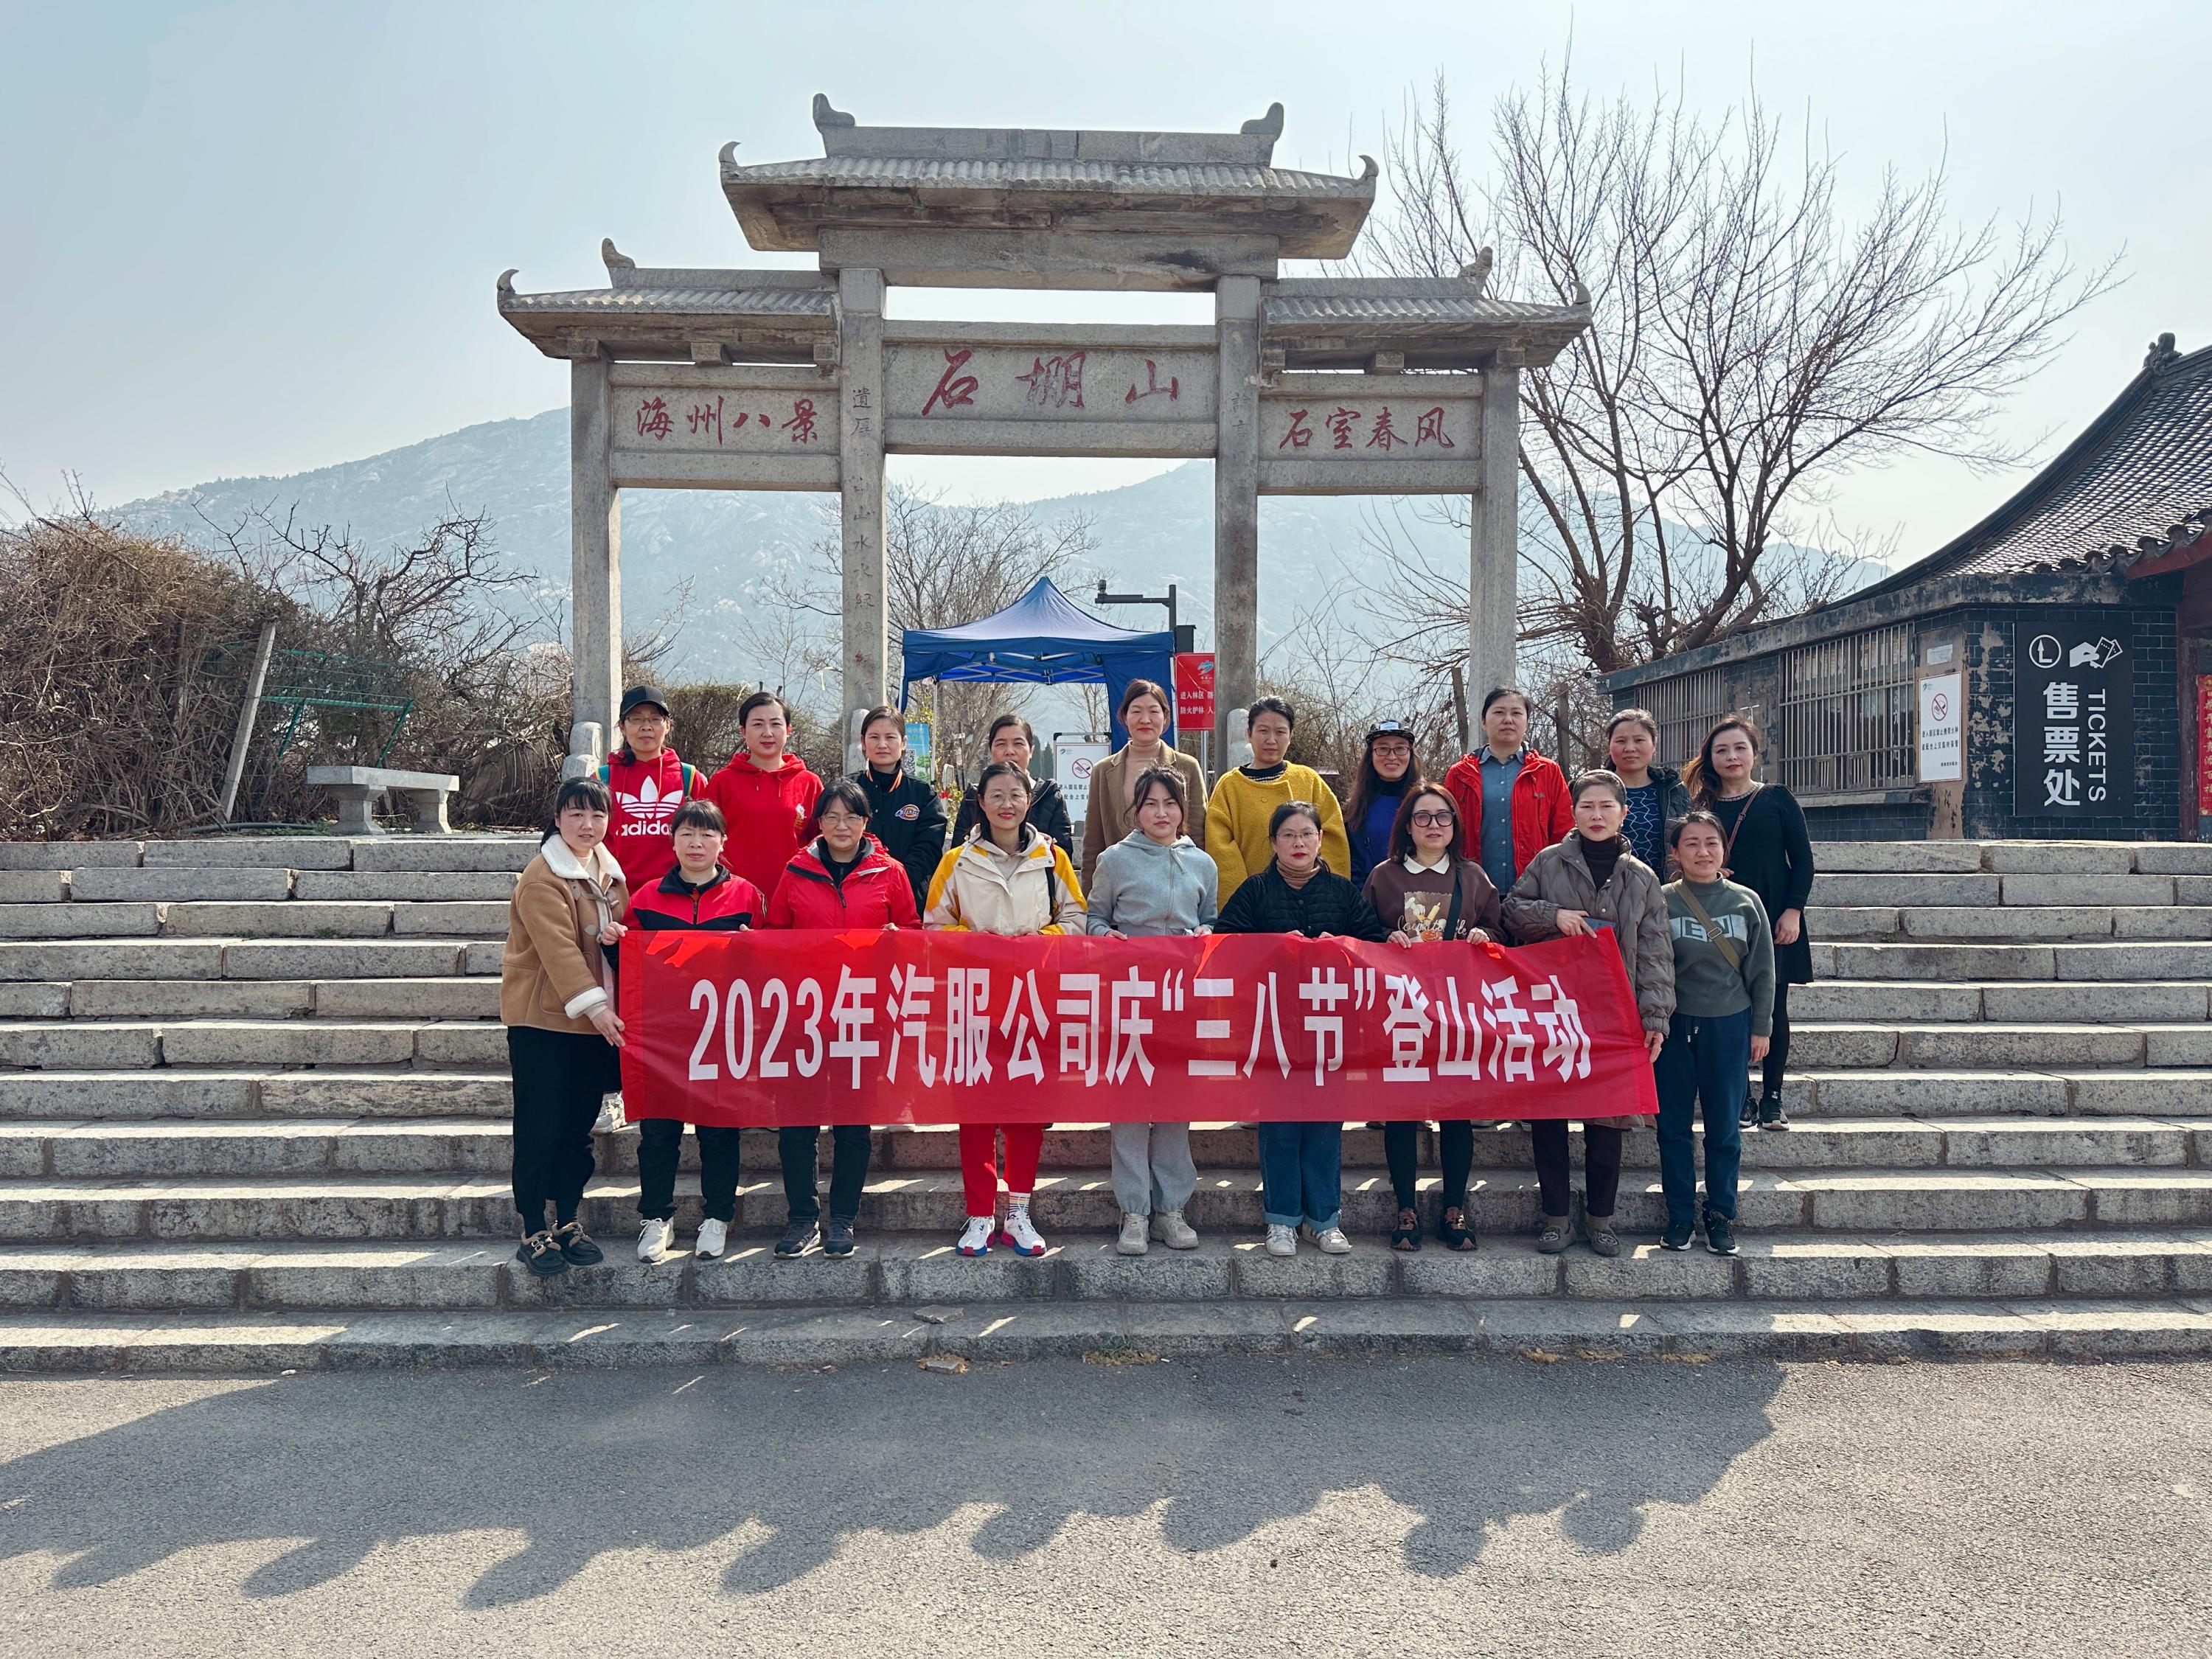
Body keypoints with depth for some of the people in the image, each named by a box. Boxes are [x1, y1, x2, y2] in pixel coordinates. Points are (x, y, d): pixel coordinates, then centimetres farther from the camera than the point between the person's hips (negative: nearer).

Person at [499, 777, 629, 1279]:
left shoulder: (609, 872, 11)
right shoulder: (542, 876, -13)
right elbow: (558, 947, -21)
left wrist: (617, 933, -2)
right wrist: (593, 1005, -28)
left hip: (596, 1019, 7)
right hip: (542, 1018, -7)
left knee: (579, 1126, 12)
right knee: (540, 1129, -1)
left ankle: (569, 1223, 22)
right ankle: (534, 1233, 8)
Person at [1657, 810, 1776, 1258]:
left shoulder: (1746, 902, 2)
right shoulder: (1662, 901, -3)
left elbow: (1761, 970, 6)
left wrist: (1761, 1027, 5)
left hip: (1730, 1026, 1)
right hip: (1675, 1025, -1)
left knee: (1724, 1128, 7)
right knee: (1673, 1126, 5)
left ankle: (1721, 1216, 20)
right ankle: (1680, 1216, 17)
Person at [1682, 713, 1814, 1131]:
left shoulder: (1777, 798, 4)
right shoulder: (1701, 806, 7)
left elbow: (1802, 859, 2)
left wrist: (1793, 910, -7)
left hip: (1774, 922, -1)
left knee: (1773, 1007, 2)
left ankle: (1772, 1098, 13)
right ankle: (1740, 1098, 10)